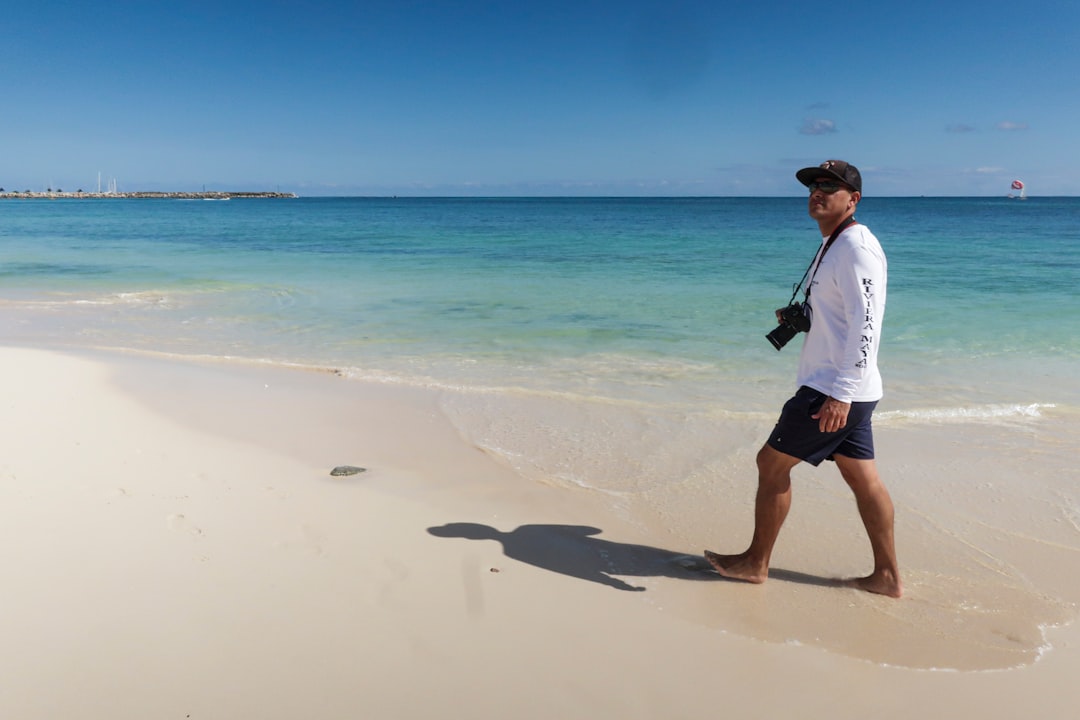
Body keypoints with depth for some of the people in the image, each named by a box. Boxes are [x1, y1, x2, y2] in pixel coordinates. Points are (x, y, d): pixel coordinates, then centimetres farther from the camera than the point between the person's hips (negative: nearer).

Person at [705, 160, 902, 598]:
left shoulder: (856, 248, -15)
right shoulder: (834, 245, 17)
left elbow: (865, 326, -23)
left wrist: (840, 394, -28)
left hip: (834, 389, -10)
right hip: (837, 388, 10)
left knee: (772, 462, -1)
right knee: (862, 478, 12)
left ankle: (755, 562, 13)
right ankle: (887, 576, 20)